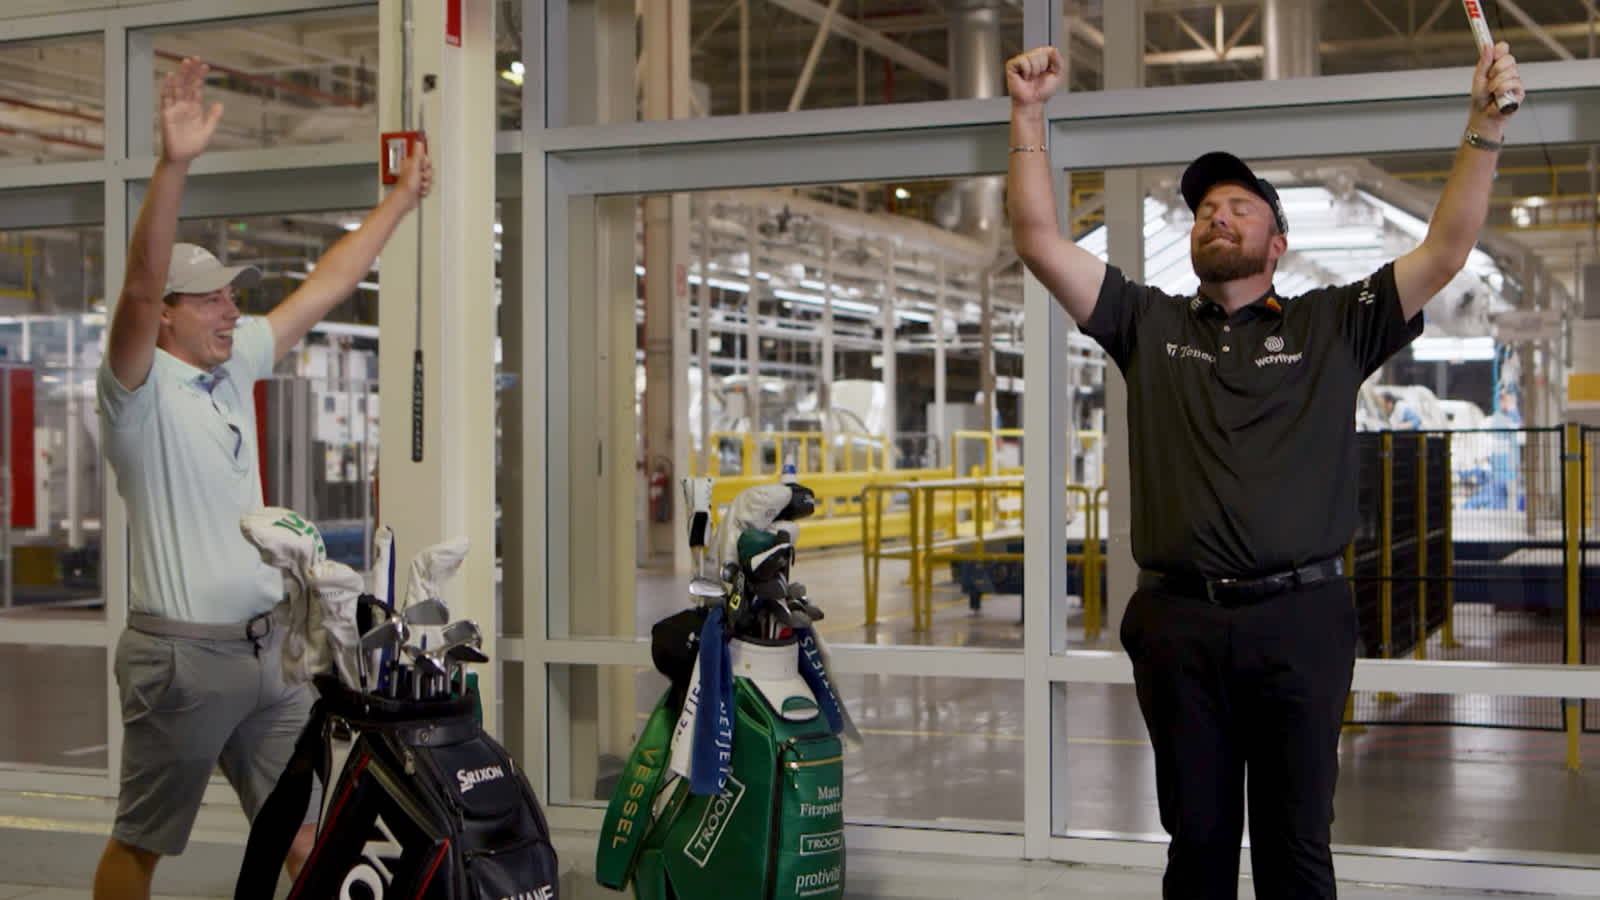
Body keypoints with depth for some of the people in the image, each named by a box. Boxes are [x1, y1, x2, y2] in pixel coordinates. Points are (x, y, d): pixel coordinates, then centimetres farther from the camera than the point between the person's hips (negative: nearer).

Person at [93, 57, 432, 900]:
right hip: (183, 653, -7)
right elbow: (139, 289, -30)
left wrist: (402, 197, 21)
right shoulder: (138, 389, -12)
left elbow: (326, 284, 16)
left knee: (302, 830, 8)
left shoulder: (235, 364, 9)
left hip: (269, 644, 7)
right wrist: (173, 165, -42)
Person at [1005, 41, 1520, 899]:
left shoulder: (1332, 327, 9)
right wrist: (1028, 114, -2)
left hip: (1300, 620, -1)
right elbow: (1040, 240, 6)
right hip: (1179, 624, 1)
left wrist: (1484, 127, -7)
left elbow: (1445, 251, 2)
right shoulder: (1150, 325, 12)